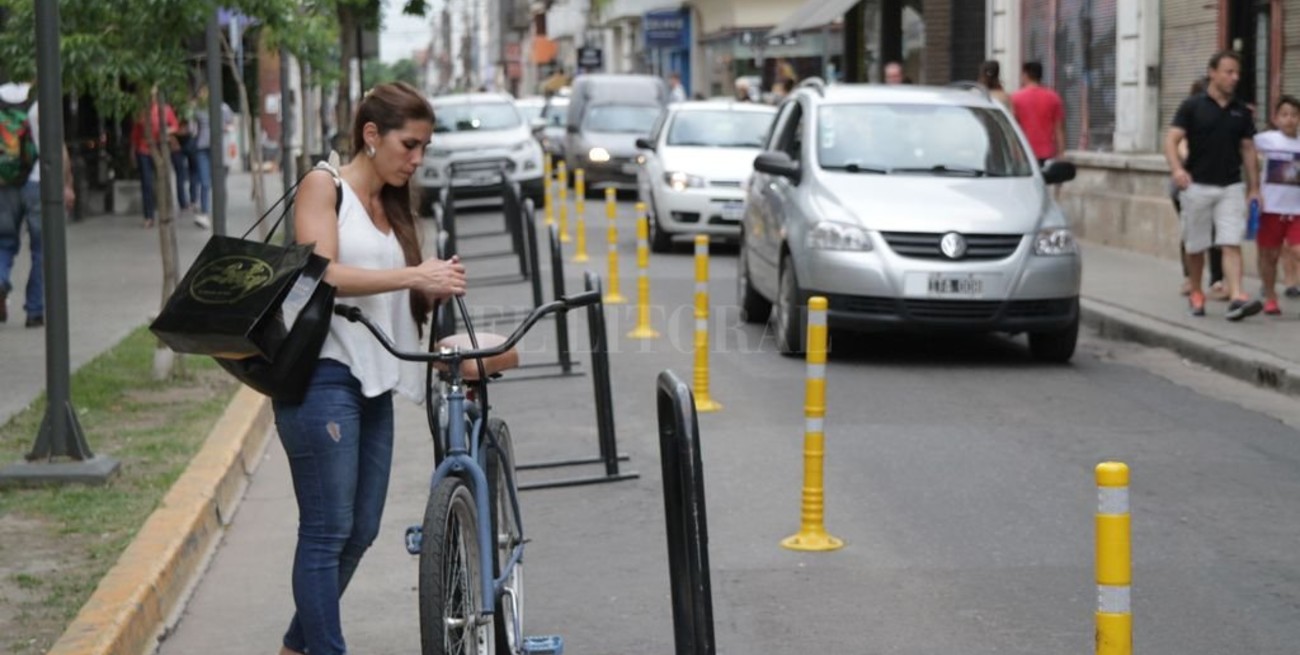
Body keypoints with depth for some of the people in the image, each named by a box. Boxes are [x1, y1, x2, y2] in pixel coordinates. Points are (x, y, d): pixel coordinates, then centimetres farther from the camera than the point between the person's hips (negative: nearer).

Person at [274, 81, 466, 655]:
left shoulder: (392, 207, 21)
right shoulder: (324, 186, -2)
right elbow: (323, 274, -16)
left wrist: (435, 290, -4)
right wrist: (413, 275, -21)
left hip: (373, 383, 8)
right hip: (322, 375, -8)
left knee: (361, 531, 11)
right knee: (328, 531, -7)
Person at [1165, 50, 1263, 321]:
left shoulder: (1241, 111, 8)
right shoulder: (1192, 106, -3)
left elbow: (1248, 150, 12)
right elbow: (1171, 139, -10)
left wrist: (1254, 188, 8)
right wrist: (1177, 169, -28)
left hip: (1231, 187, 2)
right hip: (1197, 186, -2)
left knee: (1231, 244, -10)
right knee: (1196, 246, 9)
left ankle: (1236, 298, -21)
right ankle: (1196, 294, 28)